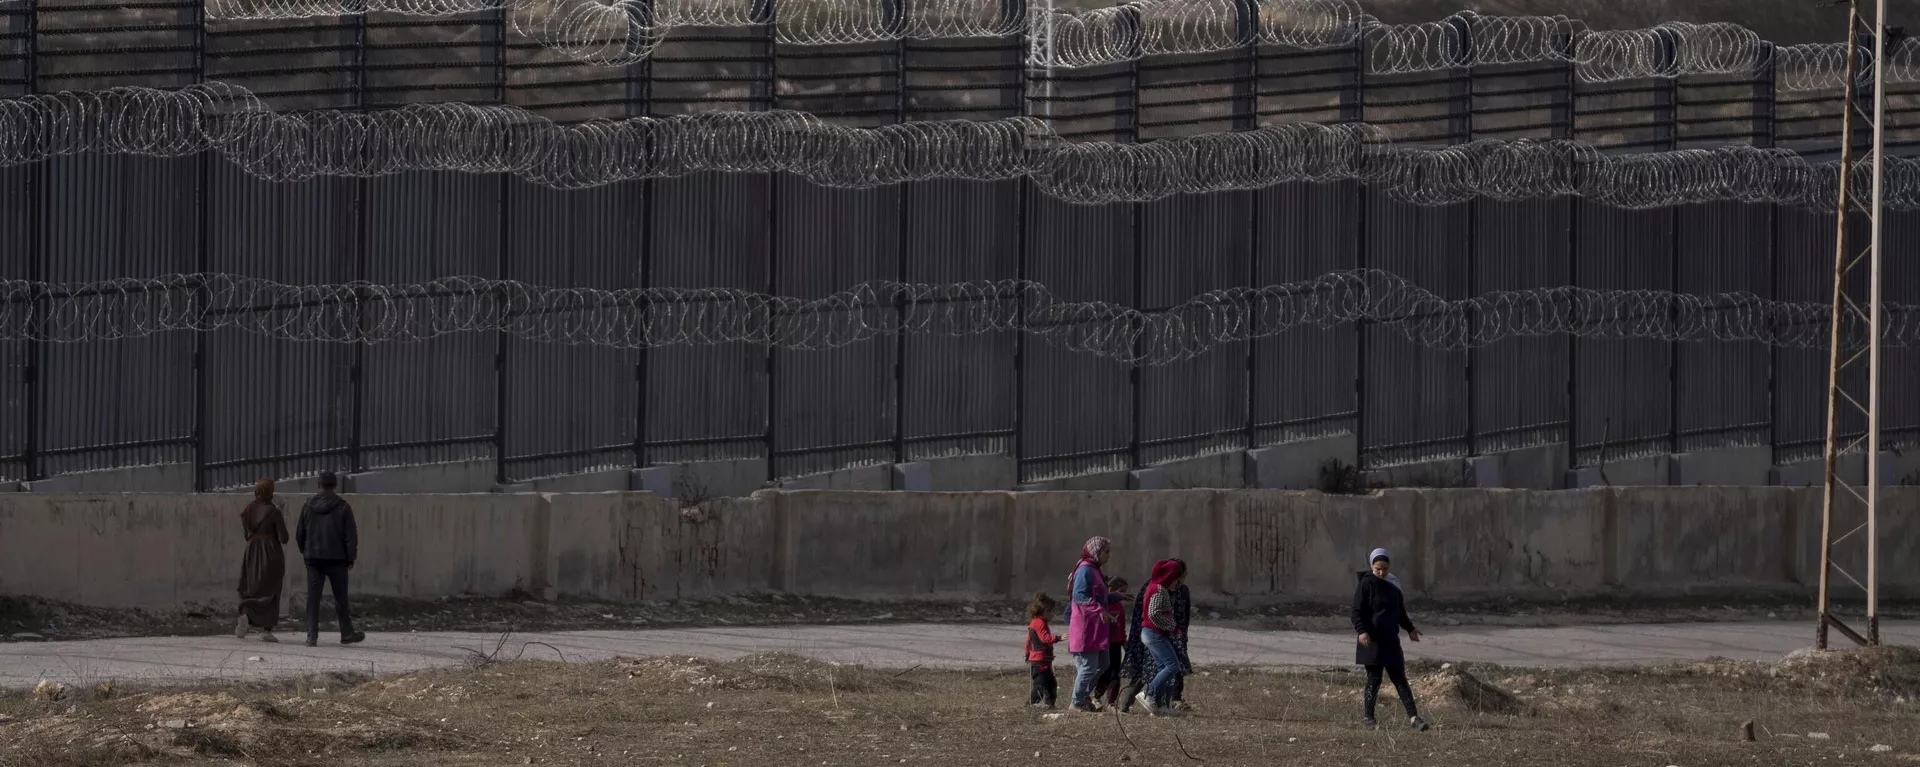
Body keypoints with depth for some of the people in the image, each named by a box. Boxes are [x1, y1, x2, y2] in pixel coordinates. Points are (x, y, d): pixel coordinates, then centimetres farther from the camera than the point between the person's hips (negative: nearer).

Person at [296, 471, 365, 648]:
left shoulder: (308, 506, 2)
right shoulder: (342, 507, -5)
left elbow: (300, 534, 9)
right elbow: (350, 535, -6)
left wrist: (305, 552, 23)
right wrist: (351, 558, 1)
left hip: (313, 558, 2)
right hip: (336, 559, -2)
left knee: (313, 598, 2)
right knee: (340, 597, 9)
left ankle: (312, 636, -5)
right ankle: (347, 633, 17)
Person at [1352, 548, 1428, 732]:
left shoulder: (1393, 585, 13)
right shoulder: (1367, 585, -5)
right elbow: (1357, 612, -10)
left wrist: (1410, 628, 21)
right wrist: (1361, 631, -24)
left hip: (1391, 641, 5)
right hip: (1372, 641, -5)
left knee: (1400, 680, 2)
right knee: (1374, 679, -2)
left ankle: (1413, 718, -3)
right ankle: (1368, 718, 10)